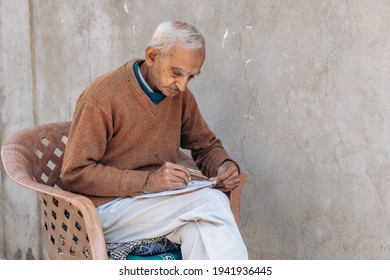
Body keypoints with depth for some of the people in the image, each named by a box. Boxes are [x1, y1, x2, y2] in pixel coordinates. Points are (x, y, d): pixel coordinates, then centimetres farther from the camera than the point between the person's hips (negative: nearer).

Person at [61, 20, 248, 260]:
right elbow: (75, 174, -13)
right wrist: (147, 181, -24)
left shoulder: (180, 95, 8)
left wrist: (226, 165, -4)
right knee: (212, 202, -27)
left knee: (203, 231, -30)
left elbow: (206, 145, 21)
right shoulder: (102, 96, -12)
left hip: (162, 202, 6)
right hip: (109, 209, -5)